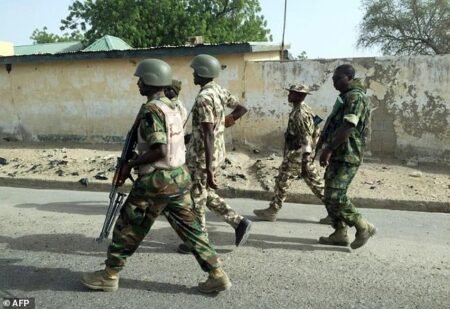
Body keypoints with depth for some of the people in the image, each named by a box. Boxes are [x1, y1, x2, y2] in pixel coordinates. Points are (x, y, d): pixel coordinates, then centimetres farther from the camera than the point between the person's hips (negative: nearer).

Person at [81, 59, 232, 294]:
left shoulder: (151, 110, -16)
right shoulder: (172, 107, 12)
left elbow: (159, 151, -24)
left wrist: (131, 164, -11)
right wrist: (138, 160, 21)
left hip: (157, 180, -8)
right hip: (179, 176, 8)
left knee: (128, 227, 8)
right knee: (190, 227, 12)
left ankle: (109, 275, 23)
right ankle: (217, 274, 14)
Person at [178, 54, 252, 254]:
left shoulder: (204, 98, -21)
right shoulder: (220, 91, 6)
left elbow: (208, 135, -25)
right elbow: (241, 108, 16)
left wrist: (208, 169, -26)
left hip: (202, 155, -9)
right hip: (217, 152, 9)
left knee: (197, 198, 5)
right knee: (206, 194, 21)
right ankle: (239, 222, 19)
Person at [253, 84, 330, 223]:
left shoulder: (300, 113, -17)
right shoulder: (302, 110, 14)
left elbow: (306, 138, -22)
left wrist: (305, 160, -24)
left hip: (298, 154, -10)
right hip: (301, 153, 10)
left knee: (282, 181, 1)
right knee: (315, 182, 11)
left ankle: (272, 211, 13)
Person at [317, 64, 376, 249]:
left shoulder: (355, 96, -13)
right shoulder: (346, 96, 18)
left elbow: (347, 127, -25)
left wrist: (328, 149, -26)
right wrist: (329, 149, 23)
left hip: (346, 156, -10)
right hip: (339, 155, 10)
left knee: (335, 197, -12)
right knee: (331, 196, 11)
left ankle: (364, 228, 3)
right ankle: (340, 234, 19)